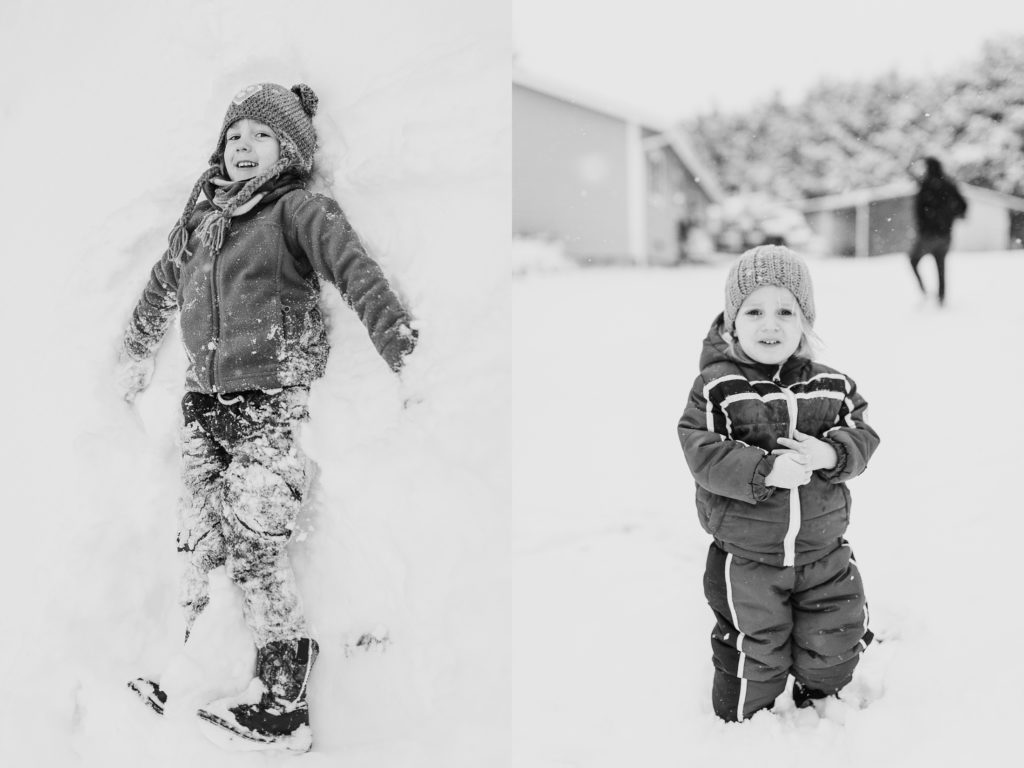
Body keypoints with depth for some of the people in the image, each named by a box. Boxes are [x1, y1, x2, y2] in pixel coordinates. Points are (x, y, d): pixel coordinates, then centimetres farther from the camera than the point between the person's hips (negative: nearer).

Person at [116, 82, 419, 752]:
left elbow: (356, 270, -22)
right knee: (200, 543, 10)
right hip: (204, 402, 6)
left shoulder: (298, 209, -6)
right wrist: (137, 355, 39)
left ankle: (283, 704, 5)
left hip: (271, 406, -6)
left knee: (254, 546, -7)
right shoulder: (201, 216, 13)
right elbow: (162, 286, 28)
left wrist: (403, 344, -38)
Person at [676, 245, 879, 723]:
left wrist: (829, 454, -23)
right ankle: (743, 720, 37)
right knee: (755, 652, 10)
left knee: (835, 641, 18)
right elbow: (703, 453, -20)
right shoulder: (716, 388, -13)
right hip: (746, 558, -3)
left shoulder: (831, 387, -1)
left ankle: (820, 700, 48)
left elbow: (862, 436, -1)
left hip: (823, 552, 4)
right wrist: (766, 471, -32)